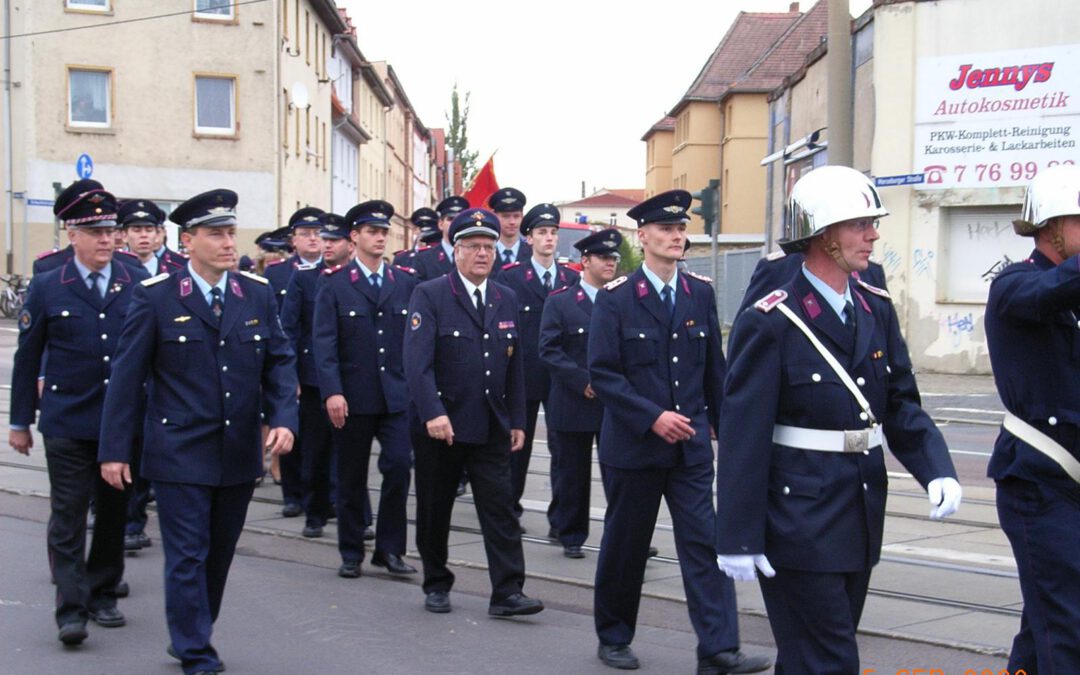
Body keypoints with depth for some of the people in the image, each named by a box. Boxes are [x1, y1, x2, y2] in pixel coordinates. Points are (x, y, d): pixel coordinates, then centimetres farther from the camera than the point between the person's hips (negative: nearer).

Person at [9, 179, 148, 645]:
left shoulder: (139, 284, 3)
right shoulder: (47, 287, 0)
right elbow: (28, 357, 4)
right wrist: (20, 420, 5)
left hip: (124, 422, 2)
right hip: (67, 424, -2)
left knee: (114, 512, 11)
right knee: (68, 515, -3)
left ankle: (102, 594, 26)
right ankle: (72, 609, 1)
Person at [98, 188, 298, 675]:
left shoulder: (258, 293, 4)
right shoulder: (155, 296, -6)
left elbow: (280, 362, 7)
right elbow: (126, 376, -4)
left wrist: (283, 418, -9)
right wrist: (114, 449, -6)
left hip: (240, 453, 4)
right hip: (180, 452, -4)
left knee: (219, 554, 15)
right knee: (188, 556, -2)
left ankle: (191, 635, 33)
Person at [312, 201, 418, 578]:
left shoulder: (405, 283, 9)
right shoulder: (334, 284, 0)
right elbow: (324, 342, -7)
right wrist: (332, 391, -17)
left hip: (396, 395, 2)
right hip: (352, 398, -2)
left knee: (399, 468, -8)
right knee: (351, 479, 7)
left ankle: (390, 549, 5)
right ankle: (351, 553, 20)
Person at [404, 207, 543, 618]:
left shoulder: (507, 299, 10)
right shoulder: (429, 295, -7)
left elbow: (514, 366, 13)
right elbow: (417, 360, -17)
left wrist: (517, 420, 10)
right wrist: (432, 412, -28)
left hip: (491, 427, 4)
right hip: (438, 425, -3)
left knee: (500, 508, -2)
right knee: (434, 511, 9)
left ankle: (507, 592, 0)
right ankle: (437, 585, 25)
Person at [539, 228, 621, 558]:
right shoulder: (559, 302, 0)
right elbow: (549, 350, -7)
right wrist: (583, 382, -15)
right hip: (573, 404, -2)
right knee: (572, 475, 7)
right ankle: (571, 536, 20)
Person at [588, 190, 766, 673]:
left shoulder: (701, 294, 6)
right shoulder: (615, 298, -6)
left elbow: (714, 369, 12)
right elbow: (602, 373, -11)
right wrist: (653, 417, -18)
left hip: (691, 445, 3)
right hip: (633, 445, -3)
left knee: (706, 542, -4)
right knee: (625, 545, 9)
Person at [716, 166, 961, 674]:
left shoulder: (878, 312, 7)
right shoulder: (769, 323, -14)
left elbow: (902, 405, 10)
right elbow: (742, 436, -14)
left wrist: (937, 471, -8)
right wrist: (738, 537, -14)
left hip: (860, 522, 7)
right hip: (799, 525, -7)